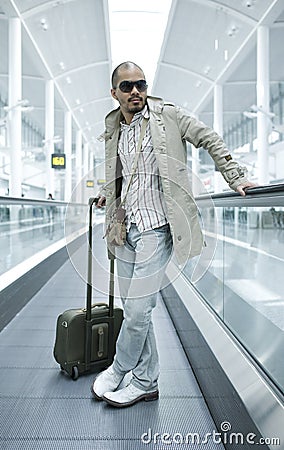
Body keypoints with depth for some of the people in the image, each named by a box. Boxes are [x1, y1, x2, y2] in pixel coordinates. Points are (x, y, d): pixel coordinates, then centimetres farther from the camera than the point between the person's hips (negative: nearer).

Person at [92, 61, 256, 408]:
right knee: (134, 310, 11)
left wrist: (236, 178, -4)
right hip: (126, 228, 7)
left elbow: (210, 141, 3)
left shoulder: (167, 116, 0)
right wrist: (106, 194, 15)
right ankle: (146, 382, 27)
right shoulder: (113, 131, 15)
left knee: (137, 309, -7)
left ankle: (118, 370, 21)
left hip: (156, 227, -6)